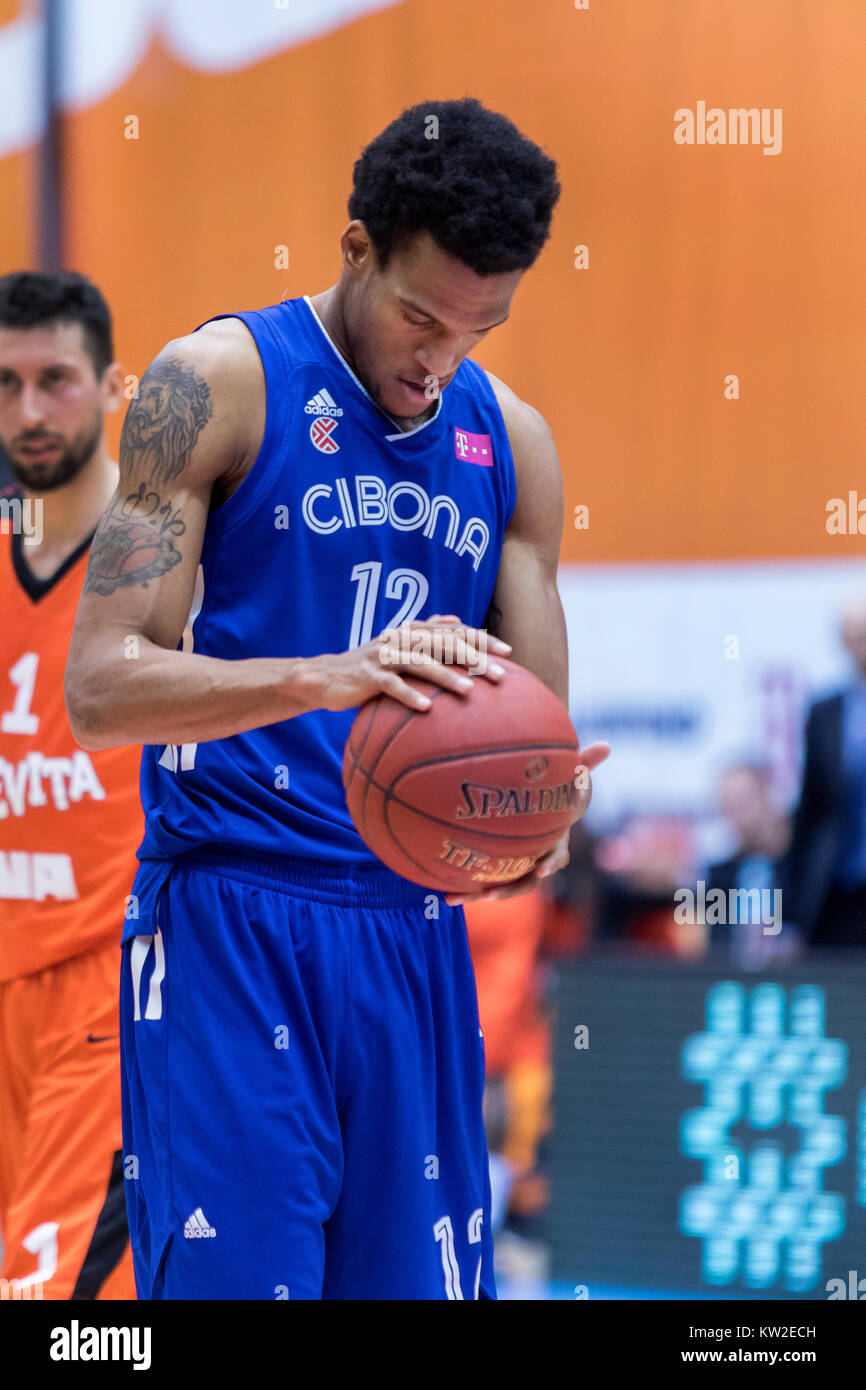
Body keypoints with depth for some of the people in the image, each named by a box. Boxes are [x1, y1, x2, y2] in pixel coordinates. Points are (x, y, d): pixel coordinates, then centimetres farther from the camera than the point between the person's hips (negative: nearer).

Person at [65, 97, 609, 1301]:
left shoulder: (511, 441, 13)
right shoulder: (219, 384, -3)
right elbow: (100, 689, -12)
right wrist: (321, 679, -28)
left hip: (414, 931, 5)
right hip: (229, 918, -5)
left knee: (416, 1277, 4)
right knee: (236, 1273, -14)